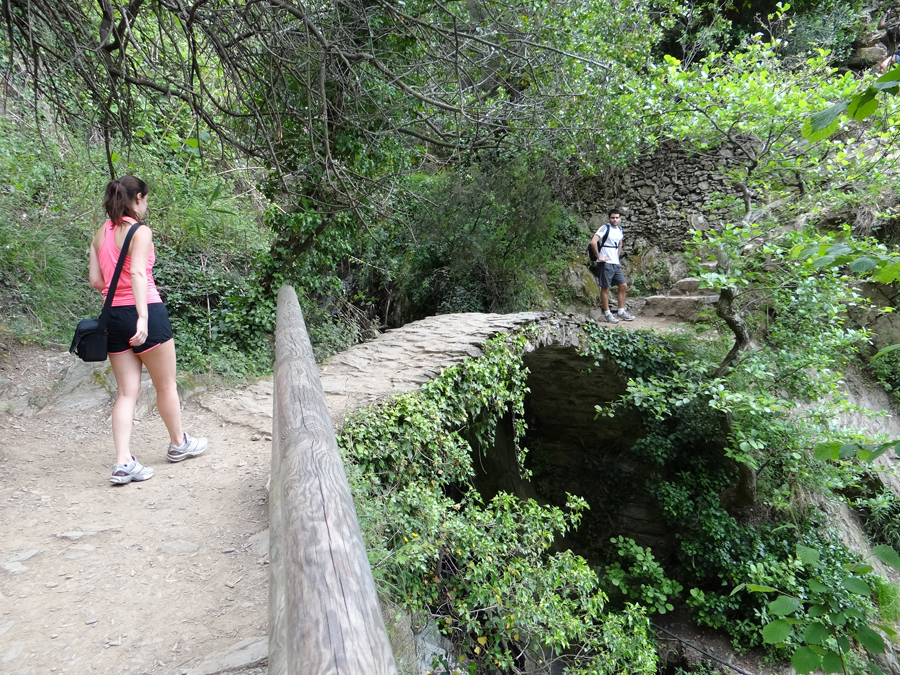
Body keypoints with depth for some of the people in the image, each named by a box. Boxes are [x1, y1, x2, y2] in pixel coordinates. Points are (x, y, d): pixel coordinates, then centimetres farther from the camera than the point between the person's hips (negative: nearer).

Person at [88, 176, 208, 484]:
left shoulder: (100, 234, 11)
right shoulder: (140, 231, -10)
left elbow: (96, 281, 8)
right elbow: (138, 273, -23)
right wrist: (143, 316, -30)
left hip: (114, 316, 7)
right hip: (145, 311, -6)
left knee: (127, 391, 8)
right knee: (166, 384, 12)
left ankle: (123, 462, 1)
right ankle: (179, 443, 29)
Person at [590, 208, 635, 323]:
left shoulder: (620, 230, 13)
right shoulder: (605, 228, -10)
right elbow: (593, 242, -22)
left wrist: (617, 258, 20)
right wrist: (598, 257, -18)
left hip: (616, 263, 8)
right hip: (606, 263, -8)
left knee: (623, 286, 7)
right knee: (605, 288, -2)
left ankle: (621, 312, 16)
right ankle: (607, 314, 6)